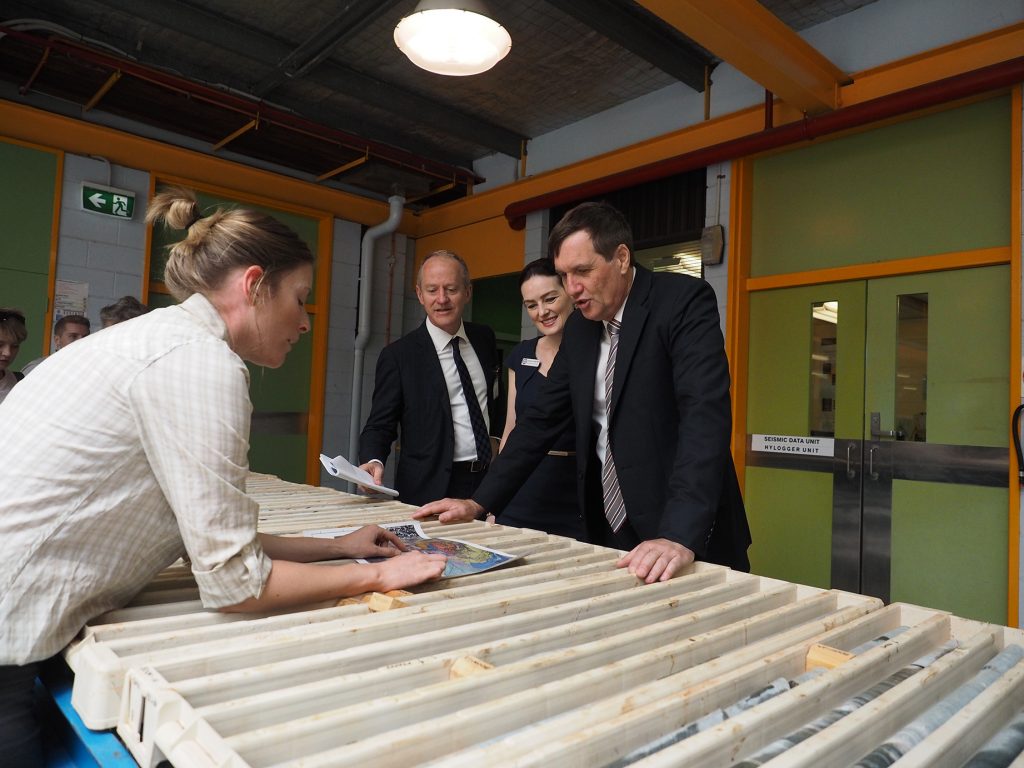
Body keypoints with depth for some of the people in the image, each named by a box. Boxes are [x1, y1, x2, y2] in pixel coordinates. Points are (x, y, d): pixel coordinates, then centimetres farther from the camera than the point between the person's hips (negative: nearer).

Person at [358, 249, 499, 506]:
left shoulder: (485, 338, 6)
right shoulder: (398, 355, -9)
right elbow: (380, 425, -9)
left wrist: (500, 445, 11)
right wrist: (373, 462, -27)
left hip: (489, 483, 5)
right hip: (431, 491, -4)